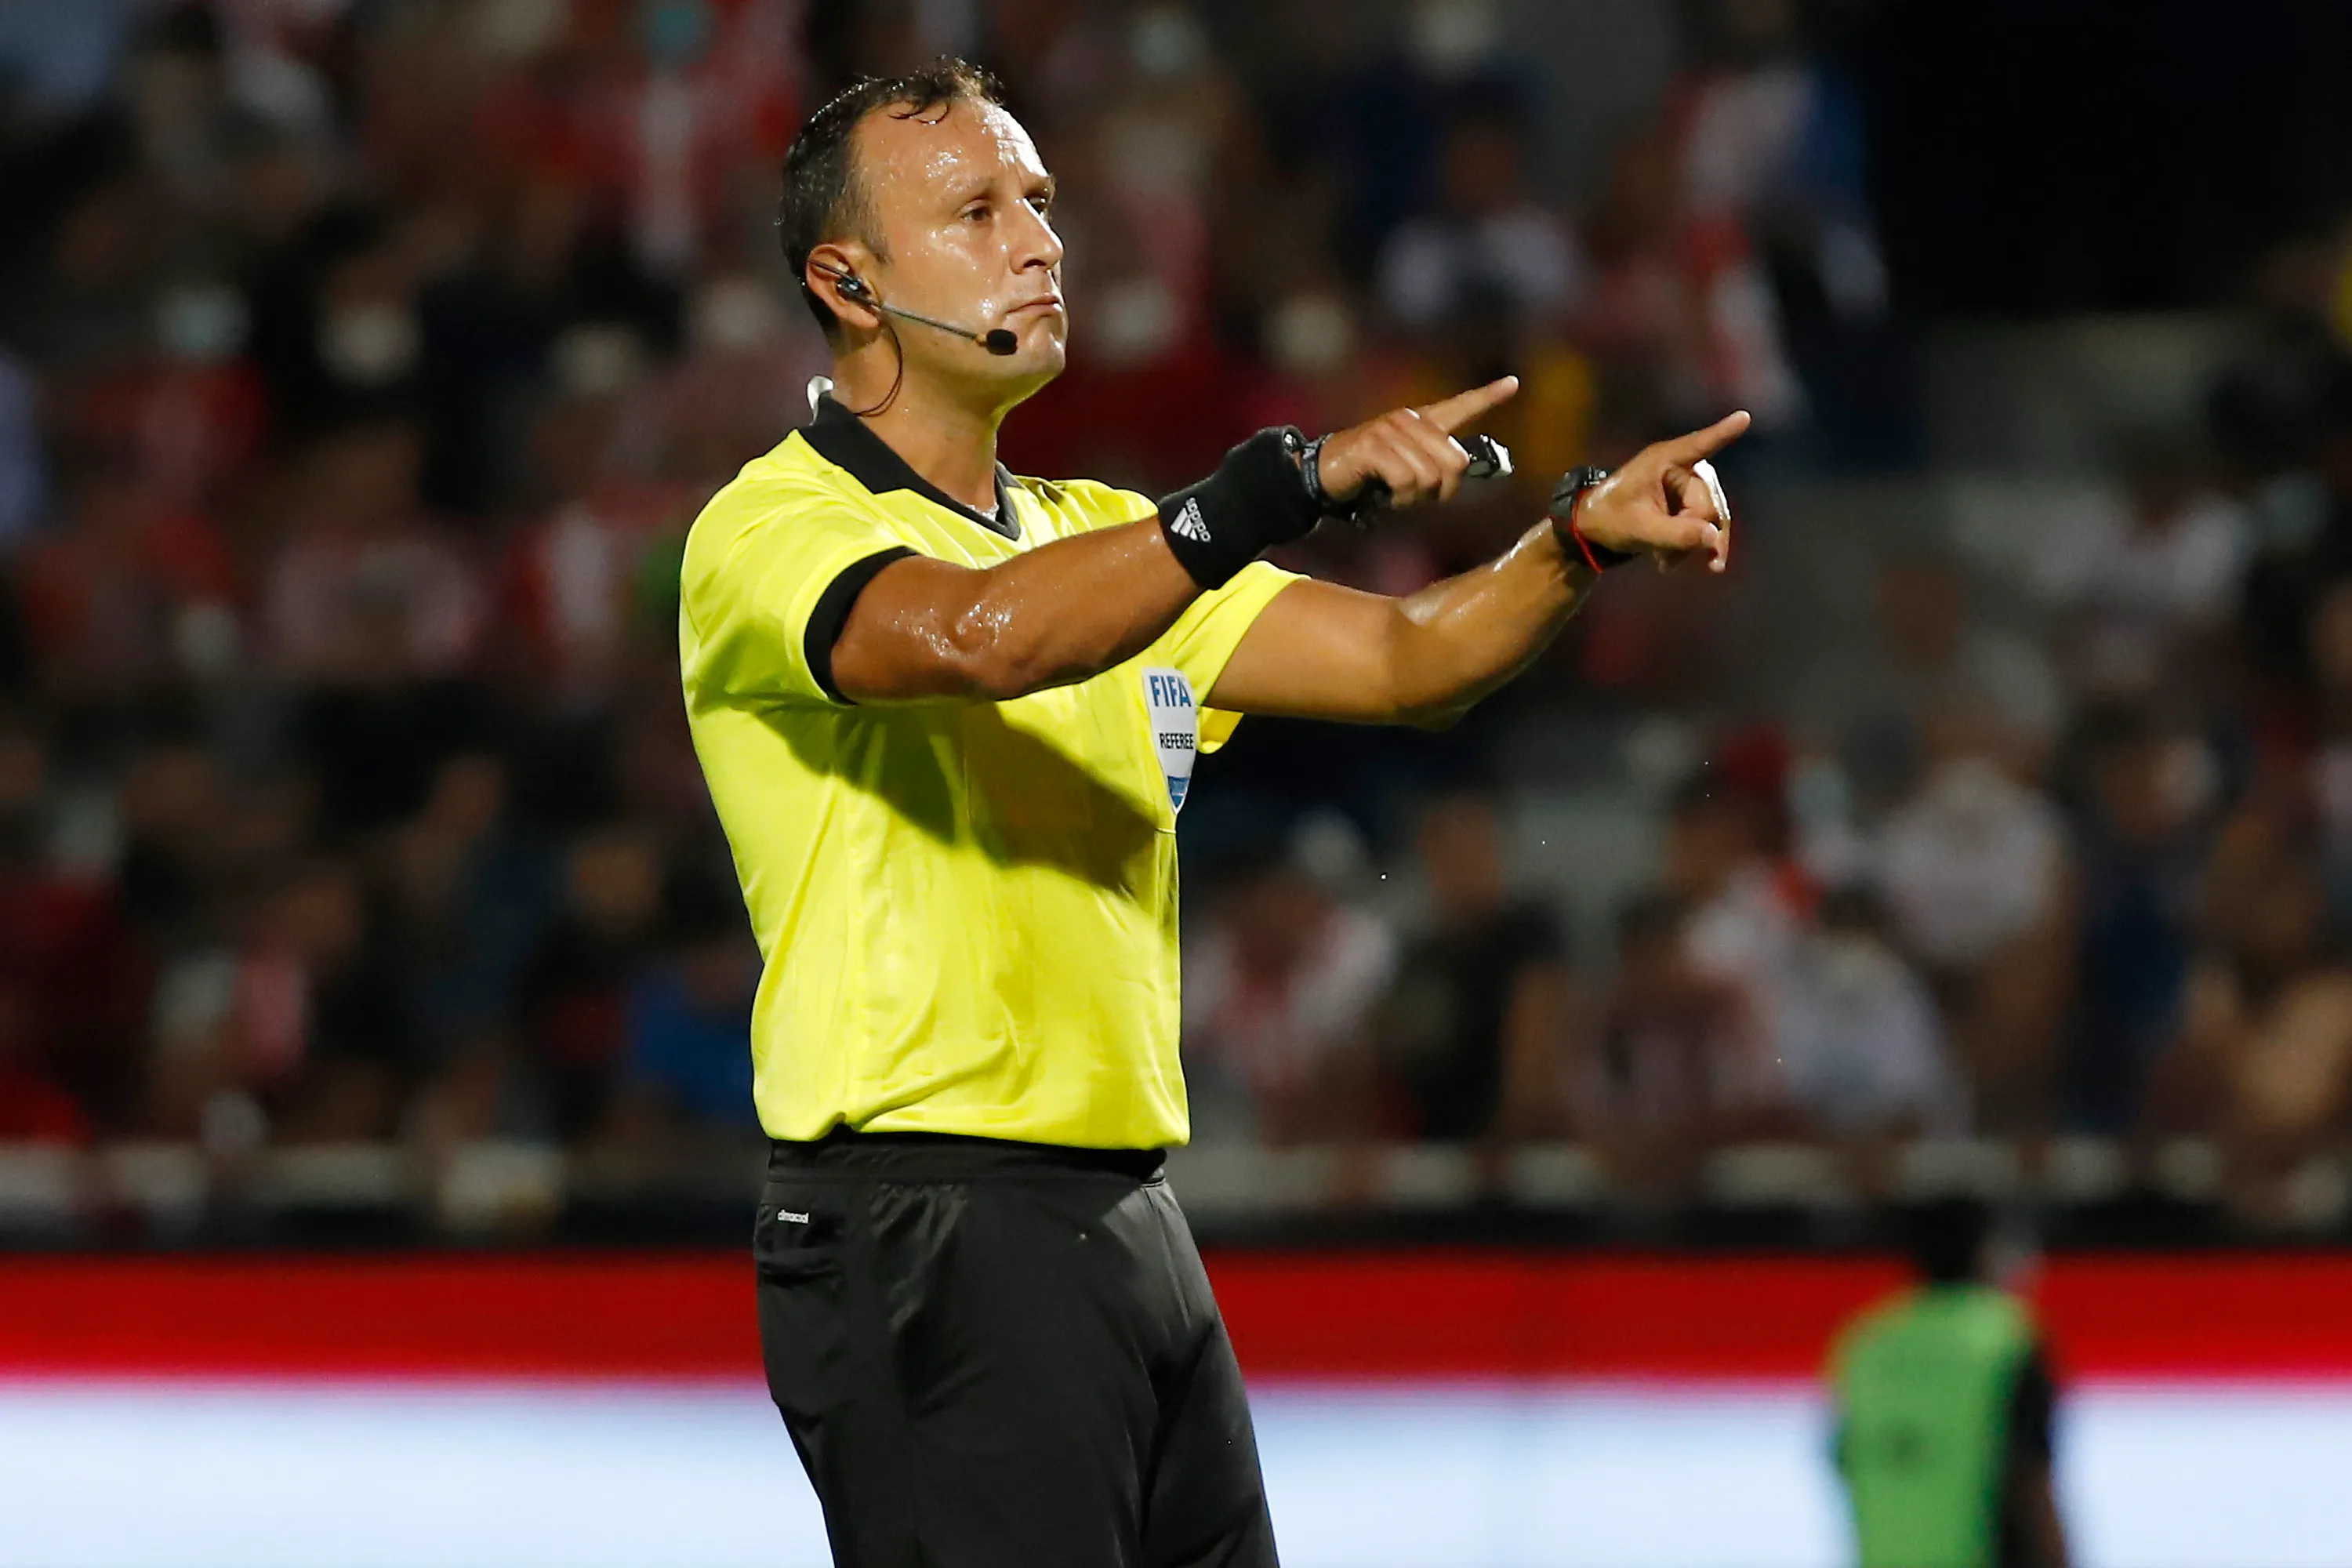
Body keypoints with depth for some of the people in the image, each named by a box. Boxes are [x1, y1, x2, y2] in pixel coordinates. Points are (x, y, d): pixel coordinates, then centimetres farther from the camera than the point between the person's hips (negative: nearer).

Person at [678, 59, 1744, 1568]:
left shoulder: (1101, 537, 20)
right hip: (922, 1239, -8)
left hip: (1131, 1221, 8)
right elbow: (980, 638, -28)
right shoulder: (768, 531, -7)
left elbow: (1405, 661, 12)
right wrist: (1292, 479, -32)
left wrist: (1584, 536, -7)